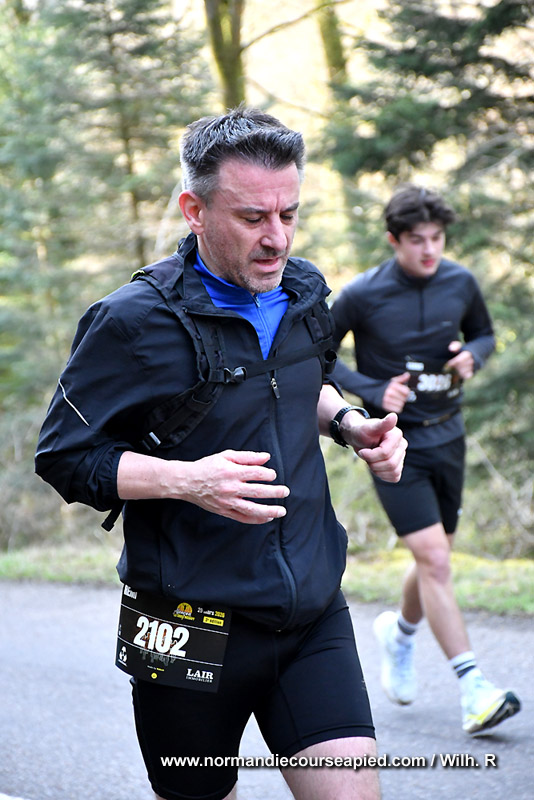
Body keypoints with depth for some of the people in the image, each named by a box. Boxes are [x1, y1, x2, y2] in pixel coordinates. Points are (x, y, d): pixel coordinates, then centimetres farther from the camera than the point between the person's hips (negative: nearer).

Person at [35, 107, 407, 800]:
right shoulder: (136, 321, -14)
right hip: (194, 626, -4)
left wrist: (348, 423, 5)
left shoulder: (303, 291, 6)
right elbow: (63, 457, -11)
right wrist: (188, 479, -24)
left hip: (313, 613, 5)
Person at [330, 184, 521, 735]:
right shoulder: (361, 296, -12)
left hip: (446, 437, 5)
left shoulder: (460, 284, -1)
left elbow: (484, 333, 16)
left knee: (434, 562, 14)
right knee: (433, 560, -16)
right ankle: (473, 690, -16)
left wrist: (472, 355, -8)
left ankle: (399, 632, 46)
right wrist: (374, 391, -15)